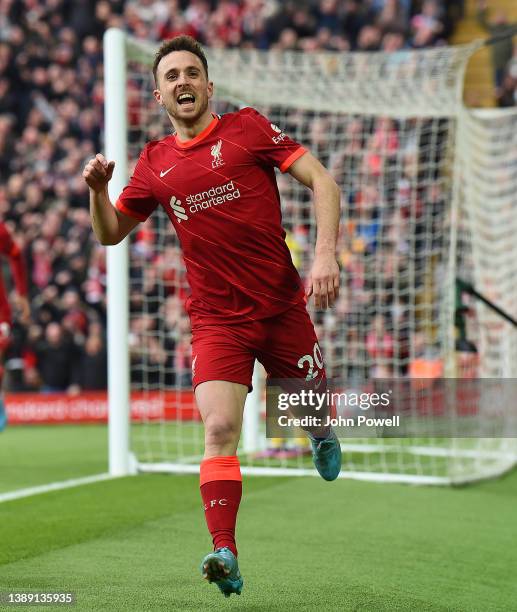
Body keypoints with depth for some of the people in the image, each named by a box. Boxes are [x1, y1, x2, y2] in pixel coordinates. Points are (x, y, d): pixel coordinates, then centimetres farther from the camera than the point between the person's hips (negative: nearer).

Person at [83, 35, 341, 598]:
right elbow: (110, 233, 17)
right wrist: (97, 189, -4)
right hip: (215, 320, 1)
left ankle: (321, 437, 53)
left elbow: (321, 181, -4)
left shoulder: (247, 128, -1)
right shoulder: (154, 163, 8)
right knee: (219, 429, -17)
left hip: (281, 307, -1)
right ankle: (225, 556, -19)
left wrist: (325, 254, -17)